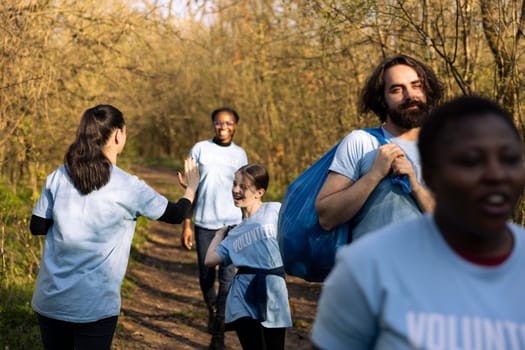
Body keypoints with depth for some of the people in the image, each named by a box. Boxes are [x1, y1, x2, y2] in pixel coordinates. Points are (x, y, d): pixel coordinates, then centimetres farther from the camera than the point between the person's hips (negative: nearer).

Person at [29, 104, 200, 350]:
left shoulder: (58, 177, -1)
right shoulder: (128, 187, -9)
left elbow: (37, 227, 7)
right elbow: (175, 215, 5)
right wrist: (191, 188, 25)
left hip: (49, 299, 4)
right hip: (94, 306, -4)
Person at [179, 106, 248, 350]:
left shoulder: (240, 154, 8)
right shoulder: (199, 150, 2)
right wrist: (186, 225, 0)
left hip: (232, 223, 0)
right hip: (204, 223, 0)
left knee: (227, 276, -6)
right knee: (206, 275, 10)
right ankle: (212, 311, 38)